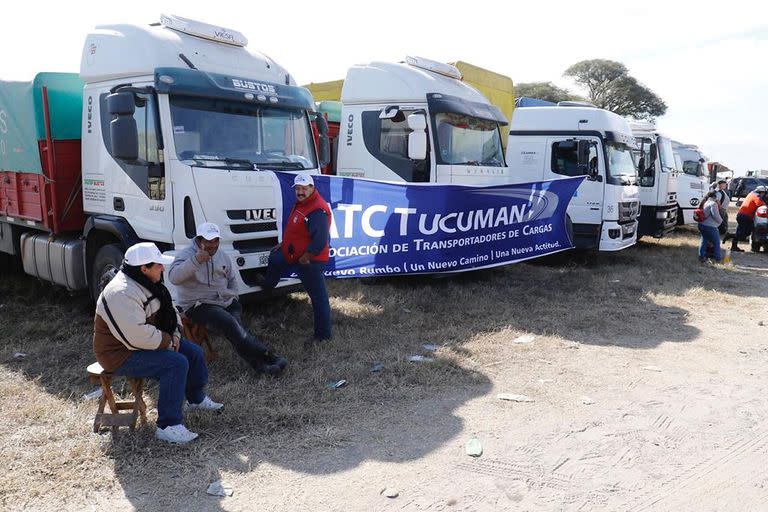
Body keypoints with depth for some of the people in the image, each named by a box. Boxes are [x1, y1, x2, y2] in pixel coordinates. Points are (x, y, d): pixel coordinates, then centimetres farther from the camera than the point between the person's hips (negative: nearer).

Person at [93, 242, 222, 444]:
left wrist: (174, 333, -1)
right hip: (122, 353, -10)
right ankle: (168, 426, -21)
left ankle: (196, 399, 33)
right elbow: (137, 336, -35)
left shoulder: (148, 283, 5)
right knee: (176, 363, -28)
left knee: (194, 353, 8)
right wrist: (167, 341, -20)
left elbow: (169, 309, 16)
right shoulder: (122, 293, -29)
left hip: (152, 341, 10)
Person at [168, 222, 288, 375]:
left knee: (236, 327, -27)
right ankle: (267, 358, -30)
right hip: (199, 305, -6)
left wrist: (233, 296, 12)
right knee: (230, 323, -30)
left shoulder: (223, 256, 15)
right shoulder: (187, 255, -4)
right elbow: (173, 277, -24)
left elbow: (232, 280, 29)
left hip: (226, 301, 6)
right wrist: (195, 261, -34)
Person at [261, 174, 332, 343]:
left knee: (318, 297, -1)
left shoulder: (318, 211, -27)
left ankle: (323, 334, 9)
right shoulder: (301, 203, 8)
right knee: (275, 258, 32)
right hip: (293, 253, 11)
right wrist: (284, 244, 21)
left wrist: (305, 258, -24)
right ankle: (266, 286, 61)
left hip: (310, 260, -11)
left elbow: (320, 241, -33)